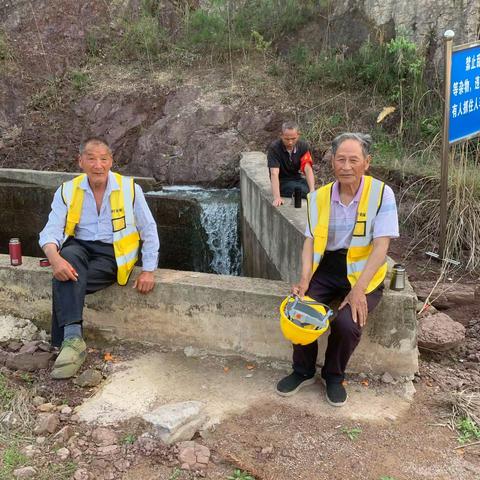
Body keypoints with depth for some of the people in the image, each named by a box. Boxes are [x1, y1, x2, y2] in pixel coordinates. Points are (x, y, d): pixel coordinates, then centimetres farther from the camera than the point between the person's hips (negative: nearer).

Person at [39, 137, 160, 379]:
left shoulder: (129, 189, 0)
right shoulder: (68, 191, 4)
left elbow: (149, 231, 5)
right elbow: (51, 230, -4)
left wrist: (148, 270, -3)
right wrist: (55, 258, -27)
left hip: (113, 254, -2)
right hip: (79, 248, 2)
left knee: (67, 280, -29)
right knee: (68, 262, -34)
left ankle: (68, 341, -21)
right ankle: (73, 337, -42)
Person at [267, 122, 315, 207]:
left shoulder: (303, 146, -7)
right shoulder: (274, 148, -18)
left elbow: (308, 169, -17)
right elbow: (274, 173, -27)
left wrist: (312, 191, -33)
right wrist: (277, 197, -39)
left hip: (297, 179, 4)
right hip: (282, 182, -4)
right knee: (304, 190, -29)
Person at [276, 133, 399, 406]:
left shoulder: (381, 194, -11)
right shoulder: (319, 197, 1)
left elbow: (381, 246, -15)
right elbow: (310, 241, 2)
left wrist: (358, 289, -24)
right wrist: (305, 279, -14)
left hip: (363, 274, -3)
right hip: (325, 270, 3)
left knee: (347, 323, -27)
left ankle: (334, 376, 6)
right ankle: (304, 371, 8)